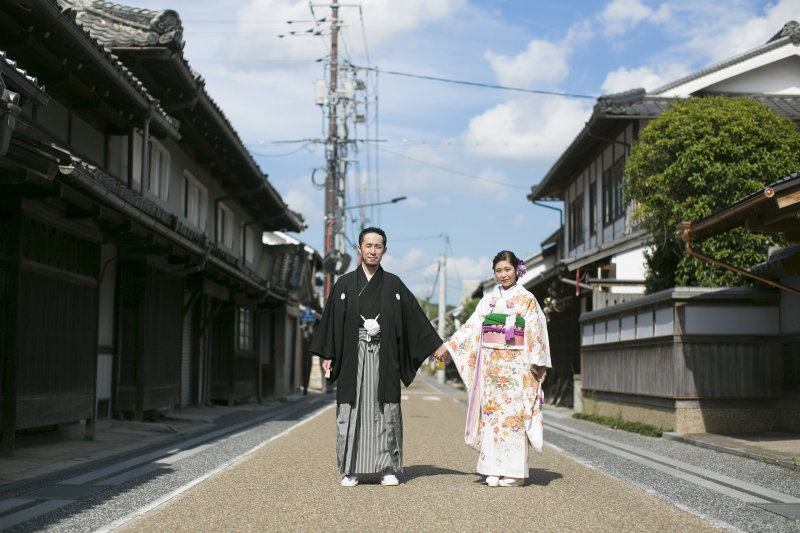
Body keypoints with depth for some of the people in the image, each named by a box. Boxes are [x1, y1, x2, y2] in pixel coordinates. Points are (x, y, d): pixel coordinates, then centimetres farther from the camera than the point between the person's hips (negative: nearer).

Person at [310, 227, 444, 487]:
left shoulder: (393, 285, 8)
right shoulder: (344, 284, 7)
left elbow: (415, 316, 9)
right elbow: (331, 320, 7)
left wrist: (435, 345, 7)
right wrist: (327, 355, 1)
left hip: (383, 357, 0)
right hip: (353, 356, 0)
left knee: (385, 410, 0)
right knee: (352, 409, -1)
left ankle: (388, 468, 8)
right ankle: (351, 469, 7)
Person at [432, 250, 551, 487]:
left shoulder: (526, 299, 3)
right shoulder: (488, 299, 14)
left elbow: (536, 333, -1)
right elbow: (471, 326, 14)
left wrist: (538, 363, -8)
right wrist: (447, 346, 9)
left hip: (515, 363, -4)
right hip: (490, 361, 4)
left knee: (513, 412, -6)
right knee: (491, 411, 0)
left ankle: (514, 471, 0)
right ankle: (494, 470, 5)